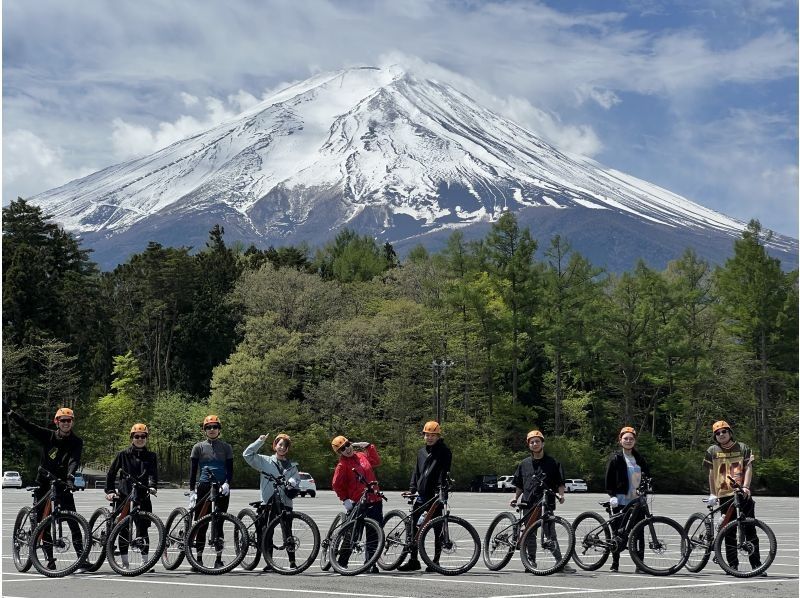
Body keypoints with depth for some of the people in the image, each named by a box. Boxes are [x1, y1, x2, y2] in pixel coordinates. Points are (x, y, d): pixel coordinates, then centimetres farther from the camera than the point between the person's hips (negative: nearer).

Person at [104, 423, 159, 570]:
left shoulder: (151, 456, 11)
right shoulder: (123, 455, 8)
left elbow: (153, 474, -3)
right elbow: (111, 473, 12)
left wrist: (152, 486, -22)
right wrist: (110, 491, 2)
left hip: (142, 497, 0)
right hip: (124, 496, 0)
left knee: (143, 529, -5)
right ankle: (124, 563, 6)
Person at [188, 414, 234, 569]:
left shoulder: (226, 447, 9)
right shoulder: (199, 447, 7)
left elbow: (230, 469, 6)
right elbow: (193, 470, 5)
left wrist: (227, 484, -13)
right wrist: (192, 491, -4)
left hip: (222, 488, 0)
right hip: (204, 487, 0)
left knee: (219, 524, 0)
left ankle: (219, 559, 4)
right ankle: (199, 559, 4)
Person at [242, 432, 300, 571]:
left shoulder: (292, 466, 18)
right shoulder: (265, 461, 12)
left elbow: (296, 480, 5)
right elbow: (247, 454, 4)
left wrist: (290, 483, -18)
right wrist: (260, 441, 1)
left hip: (285, 503, 0)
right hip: (267, 502, 0)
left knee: (287, 532, -4)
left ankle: (292, 561, 2)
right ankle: (269, 562, 5)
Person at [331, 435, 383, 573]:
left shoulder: (361, 456, 12)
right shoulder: (342, 465, -7)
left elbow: (376, 461, 28)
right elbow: (336, 484, -6)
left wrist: (369, 446, 21)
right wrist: (345, 499, -9)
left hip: (374, 501, 6)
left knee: (374, 534, 4)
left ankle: (370, 564, 9)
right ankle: (341, 563, 13)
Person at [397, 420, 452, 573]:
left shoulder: (444, 452, -3)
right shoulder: (422, 452, 17)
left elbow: (444, 472, -11)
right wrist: (412, 488, 9)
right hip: (422, 495, 6)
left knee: (437, 528, 0)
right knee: (415, 526, 4)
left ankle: (436, 561, 6)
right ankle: (413, 560, 11)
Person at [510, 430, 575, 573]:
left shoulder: (552, 463, 6)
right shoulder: (524, 464, 14)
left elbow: (560, 483, 5)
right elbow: (519, 485, 22)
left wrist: (561, 495, -11)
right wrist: (515, 497, 9)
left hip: (547, 504, -3)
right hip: (528, 505, 4)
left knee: (550, 534, -10)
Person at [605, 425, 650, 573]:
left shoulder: (639, 458, 13)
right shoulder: (616, 458, 1)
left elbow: (647, 475, 18)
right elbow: (609, 479, -1)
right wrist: (612, 495, -10)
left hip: (637, 499, 3)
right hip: (620, 500, -3)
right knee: (618, 530, -2)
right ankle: (615, 563, 7)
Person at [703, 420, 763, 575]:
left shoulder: (743, 448, 8)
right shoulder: (712, 451, 10)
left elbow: (748, 468, 0)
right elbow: (711, 473, 13)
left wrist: (745, 487, -14)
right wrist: (712, 494, 10)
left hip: (743, 494, -1)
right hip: (724, 495, 1)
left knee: (750, 530, -4)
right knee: (729, 532, 2)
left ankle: (756, 564, -2)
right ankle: (732, 565, 7)